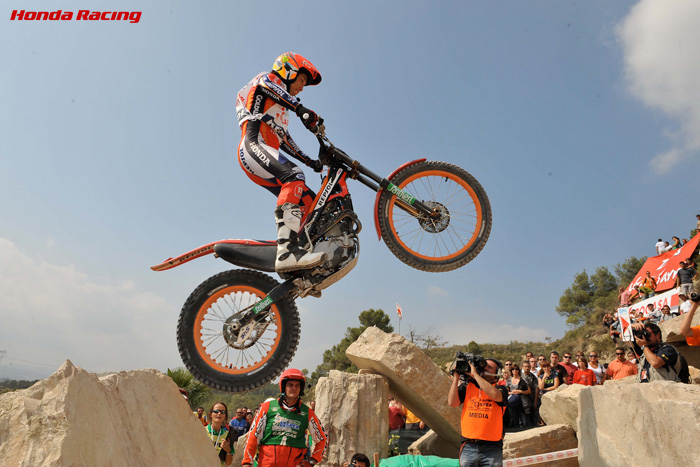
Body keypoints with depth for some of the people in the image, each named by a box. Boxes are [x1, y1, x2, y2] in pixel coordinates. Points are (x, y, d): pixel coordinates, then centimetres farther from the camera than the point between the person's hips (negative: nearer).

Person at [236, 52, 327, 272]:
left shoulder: (281, 110, 38)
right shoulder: (270, 79, 15)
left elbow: (286, 142, 34)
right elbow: (264, 83, -11)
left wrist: (312, 162, 23)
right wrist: (299, 107, -25)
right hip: (254, 145, -9)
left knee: (309, 201, 1)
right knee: (294, 176, -34)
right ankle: (287, 250, -49)